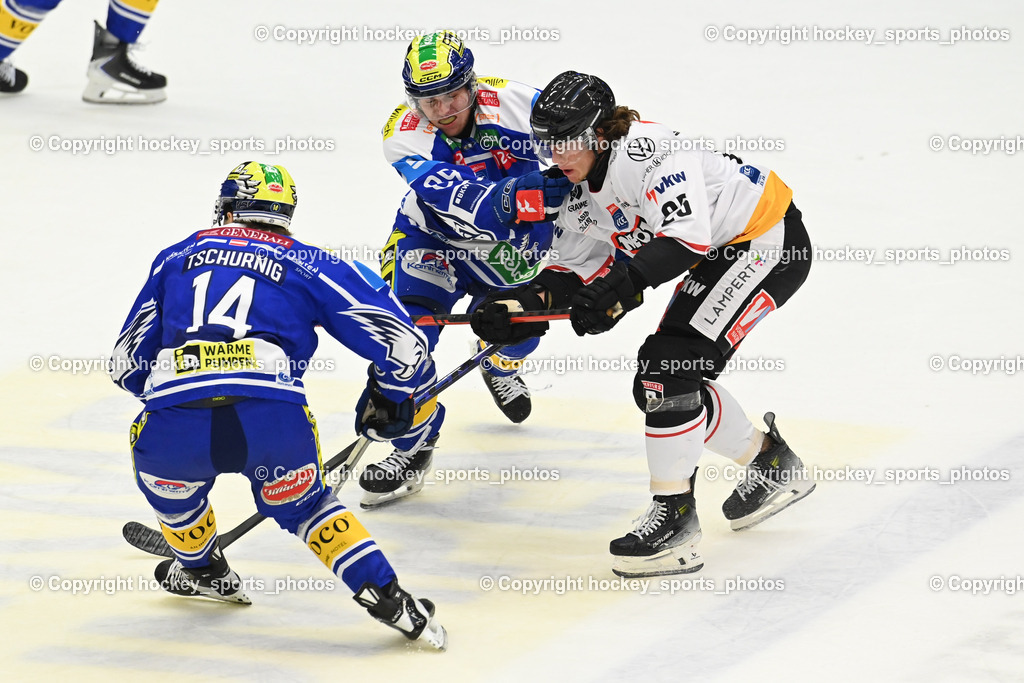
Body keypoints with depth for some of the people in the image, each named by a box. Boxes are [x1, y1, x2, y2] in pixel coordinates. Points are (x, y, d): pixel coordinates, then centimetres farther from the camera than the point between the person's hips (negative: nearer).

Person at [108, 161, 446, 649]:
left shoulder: (177, 257, 27)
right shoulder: (306, 263, 22)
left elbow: (127, 365, 29)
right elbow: (402, 339, 17)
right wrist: (388, 397, 37)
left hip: (175, 426, 0)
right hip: (273, 421, 0)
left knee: (160, 465, 35)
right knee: (301, 506, 27)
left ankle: (202, 570, 51)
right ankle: (389, 602, 15)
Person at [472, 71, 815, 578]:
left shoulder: (646, 149, -25)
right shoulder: (582, 192, 4)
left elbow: (687, 237, -34)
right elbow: (575, 268, 8)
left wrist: (620, 285, -43)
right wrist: (524, 304, -9)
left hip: (769, 242, -10)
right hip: (722, 255, 10)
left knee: (670, 364, -20)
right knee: (657, 384, 9)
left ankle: (674, 519, -16)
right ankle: (771, 464, 27)